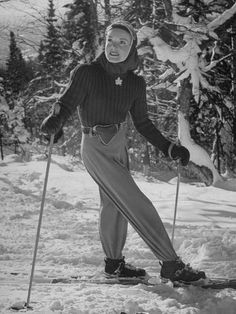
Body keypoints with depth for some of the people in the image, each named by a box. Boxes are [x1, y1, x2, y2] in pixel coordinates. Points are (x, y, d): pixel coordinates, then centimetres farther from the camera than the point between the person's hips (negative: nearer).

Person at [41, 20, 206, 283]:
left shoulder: (135, 83, 0)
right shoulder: (86, 73, -15)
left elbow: (142, 123, 6)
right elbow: (66, 105, -19)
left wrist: (170, 148, 0)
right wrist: (53, 122, -42)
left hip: (119, 146, 6)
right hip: (96, 148, -6)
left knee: (113, 205, 18)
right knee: (137, 205, -10)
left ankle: (113, 263, 35)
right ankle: (171, 264, -6)